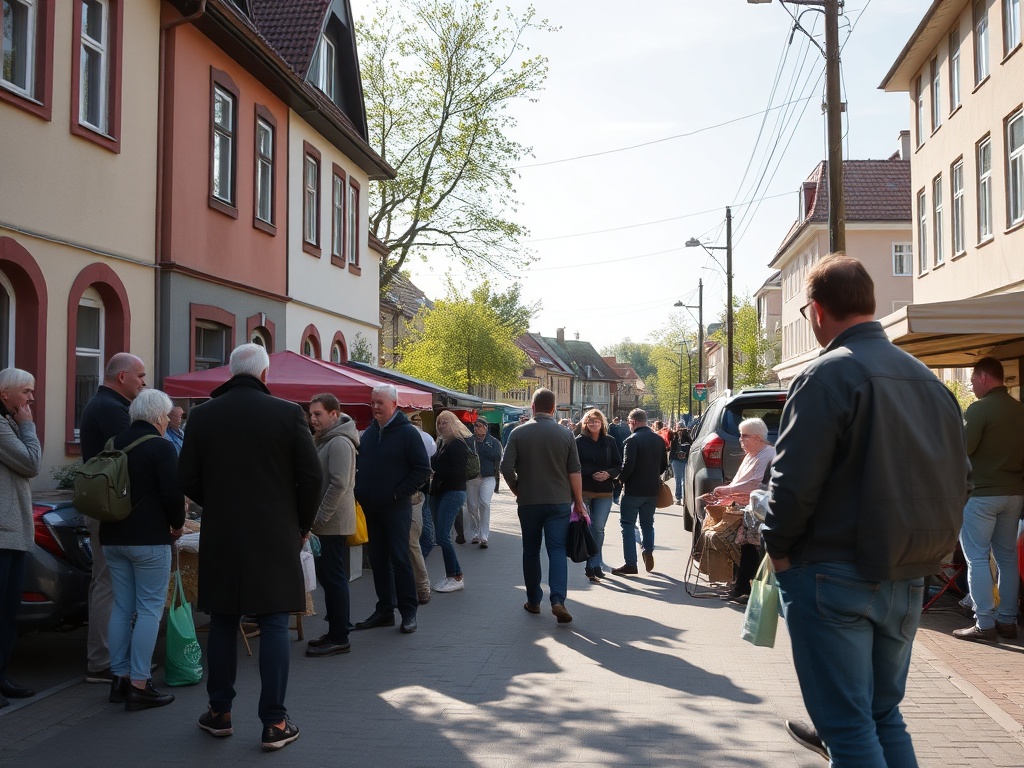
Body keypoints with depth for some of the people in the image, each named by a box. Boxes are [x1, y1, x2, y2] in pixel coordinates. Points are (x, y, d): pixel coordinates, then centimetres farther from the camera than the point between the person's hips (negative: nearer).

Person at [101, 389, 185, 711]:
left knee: (122, 608, 12)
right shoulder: (161, 447, -12)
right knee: (150, 609, -3)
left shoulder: (115, 443, 11)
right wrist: (178, 524, 1)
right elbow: (173, 493, -16)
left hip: (112, 536, 8)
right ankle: (139, 687, -4)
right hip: (149, 538, -7)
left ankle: (119, 679, 17)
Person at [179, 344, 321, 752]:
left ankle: (219, 713, 24)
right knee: (274, 626, 3)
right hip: (275, 538, -2)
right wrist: (302, 525, 7)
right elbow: (311, 476, -7)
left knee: (223, 624, 14)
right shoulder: (288, 413, -7)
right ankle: (274, 723, 6)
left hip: (220, 538, 3)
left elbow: (188, 480, 1)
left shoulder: (202, 416, 0)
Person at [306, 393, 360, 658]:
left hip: (332, 524, -10)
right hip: (324, 522, 10)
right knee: (328, 578, 14)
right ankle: (335, 632, 22)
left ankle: (339, 638, 1)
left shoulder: (339, 442, -15)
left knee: (334, 578, -5)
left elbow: (339, 485, -23)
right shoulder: (323, 440, 17)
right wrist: (315, 518, 15)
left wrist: (319, 518, -19)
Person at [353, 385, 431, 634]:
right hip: (371, 509, 6)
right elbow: (358, 465, 21)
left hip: (396, 508, -6)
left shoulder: (407, 433, -8)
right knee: (378, 560, 10)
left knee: (400, 559, -5)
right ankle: (384, 610, 18)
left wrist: (398, 492, -14)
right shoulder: (368, 433, 12)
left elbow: (423, 470, -10)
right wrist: (360, 491, 6)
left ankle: (408, 612, 3)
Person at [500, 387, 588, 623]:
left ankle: (533, 601, 19)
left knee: (531, 551, 12)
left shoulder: (518, 433, -4)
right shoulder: (565, 434, -2)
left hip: (528, 502, 0)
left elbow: (506, 468, -8)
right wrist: (579, 502, 7)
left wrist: (517, 490, 9)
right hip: (559, 501, 0)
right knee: (557, 549, 0)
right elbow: (574, 471, -2)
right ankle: (558, 600, -15)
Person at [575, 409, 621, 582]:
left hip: (604, 491, 2)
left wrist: (608, 474, -12)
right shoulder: (579, 441, -2)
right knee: (585, 527, 2)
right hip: (584, 490, -1)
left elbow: (618, 465, 7)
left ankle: (594, 565, 9)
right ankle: (592, 566, 10)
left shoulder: (610, 441, 5)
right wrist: (591, 474, -17)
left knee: (598, 528, -1)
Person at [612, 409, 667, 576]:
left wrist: (620, 479, -4)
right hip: (653, 489, 6)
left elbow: (627, 466, -21)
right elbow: (664, 464, 14)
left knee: (628, 524, 2)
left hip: (633, 489, -6)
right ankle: (648, 552, 7)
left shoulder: (632, 440, -16)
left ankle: (630, 564, -1)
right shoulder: (659, 439, 7)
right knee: (647, 523, 21)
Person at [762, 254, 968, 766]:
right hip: (906, 580, 8)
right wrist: (919, 546, 18)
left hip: (835, 577, -7)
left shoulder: (827, 375, -15)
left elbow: (795, 480, -20)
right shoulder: (926, 379, 10)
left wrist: (777, 547, -5)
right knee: (884, 714, 20)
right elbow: (958, 477, 13)